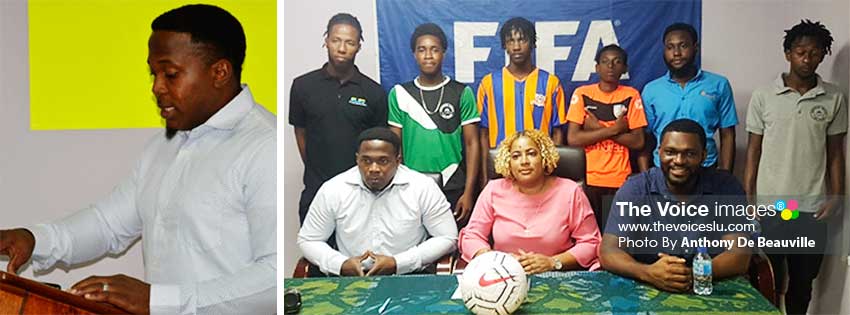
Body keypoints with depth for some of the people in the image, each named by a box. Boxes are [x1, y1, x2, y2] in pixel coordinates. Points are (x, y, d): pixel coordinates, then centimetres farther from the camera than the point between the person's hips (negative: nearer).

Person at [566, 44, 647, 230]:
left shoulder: (631, 96, 2)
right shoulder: (582, 94, 1)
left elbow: (638, 142, -4)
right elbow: (573, 138, -8)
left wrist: (598, 128, -10)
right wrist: (613, 129, -10)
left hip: (620, 180, 0)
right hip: (587, 178, 0)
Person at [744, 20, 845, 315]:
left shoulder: (835, 98, 2)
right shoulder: (763, 96, -2)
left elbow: (835, 153, 7)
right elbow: (753, 151, 2)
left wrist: (836, 197, -2)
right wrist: (747, 199, -2)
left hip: (812, 207, 1)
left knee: (802, 282, 11)